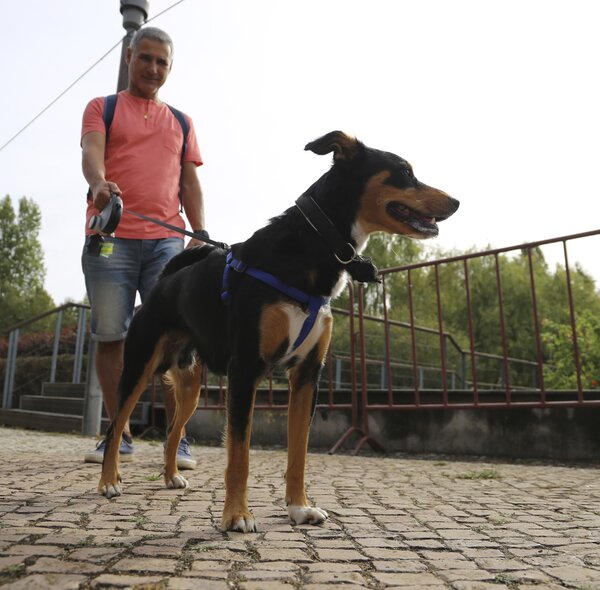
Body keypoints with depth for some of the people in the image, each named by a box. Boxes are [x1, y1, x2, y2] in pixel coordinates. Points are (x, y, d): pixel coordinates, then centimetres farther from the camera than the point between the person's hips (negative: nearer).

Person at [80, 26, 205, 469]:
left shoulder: (182, 123, 22)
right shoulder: (102, 108, 16)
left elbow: (190, 183, 16)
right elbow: (91, 151, -4)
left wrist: (200, 234, 1)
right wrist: (99, 183, -28)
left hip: (167, 240, 1)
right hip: (110, 237, -1)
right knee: (110, 335, -1)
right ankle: (120, 435, 9)